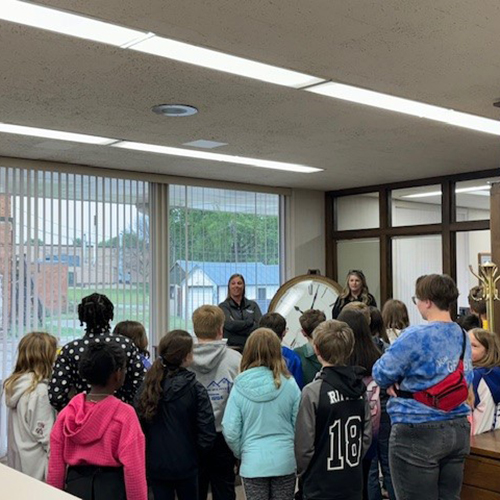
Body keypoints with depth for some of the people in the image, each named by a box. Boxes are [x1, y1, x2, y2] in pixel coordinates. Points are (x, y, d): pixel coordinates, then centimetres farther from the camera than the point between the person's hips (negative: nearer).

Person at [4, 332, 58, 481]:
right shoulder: (40, 389, -19)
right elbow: (44, 432, -18)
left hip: (17, 459, 8)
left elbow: (21, 426, 9)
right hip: (35, 463, -8)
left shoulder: (15, 384, 5)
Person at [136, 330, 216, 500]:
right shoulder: (194, 388, -14)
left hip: (155, 463, 2)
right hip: (185, 464, -2)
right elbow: (207, 431, -15)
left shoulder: (148, 385, -5)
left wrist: (147, 452, 9)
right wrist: (198, 451, 3)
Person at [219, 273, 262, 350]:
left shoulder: (253, 305, 14)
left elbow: (261, 325, 2)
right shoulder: (223, 306, 6)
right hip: (231, 347, -2)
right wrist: (251, 323, -2)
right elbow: (230, 325, -9)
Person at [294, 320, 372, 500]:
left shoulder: (313, 391, -19)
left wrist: (302, 471, 3)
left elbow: (304, 444, -14)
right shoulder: (359, 387, -2)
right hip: (354, 484, 5)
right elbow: (367, 436, 4)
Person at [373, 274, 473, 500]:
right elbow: (466, 380, 14)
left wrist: (395, 383, 9)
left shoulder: (416, 336, -17)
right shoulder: (462, 336, 5)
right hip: (458, 430, 7)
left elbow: (381, 373, -13)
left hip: (418, 433, -7)